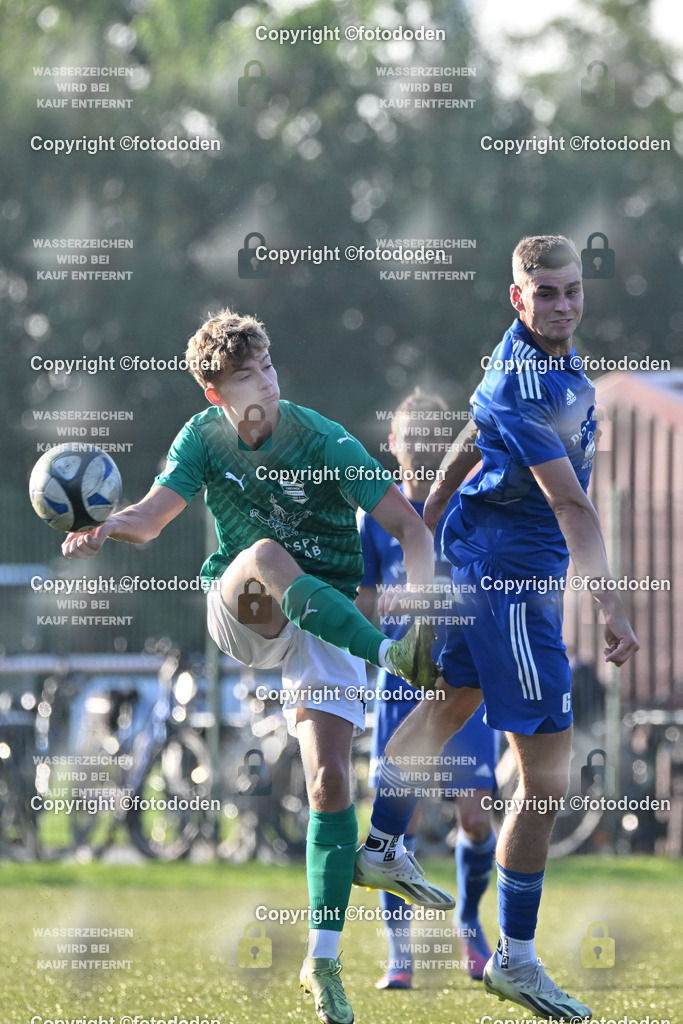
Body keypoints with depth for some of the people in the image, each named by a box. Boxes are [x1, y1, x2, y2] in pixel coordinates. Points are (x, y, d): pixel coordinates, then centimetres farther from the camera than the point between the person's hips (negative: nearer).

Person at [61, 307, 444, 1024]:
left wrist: (413, 586, -35)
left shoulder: (323, 443, -13)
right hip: (239, 614, 1)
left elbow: (409, 525, -15)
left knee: (329, 778, -14)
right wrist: (105, 529, -31)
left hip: (326, 619, -1)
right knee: (267, 555, -35)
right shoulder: (205, 436, -2)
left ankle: (323, 962, -6)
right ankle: (397, 658, -42)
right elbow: (150, 517, -7)